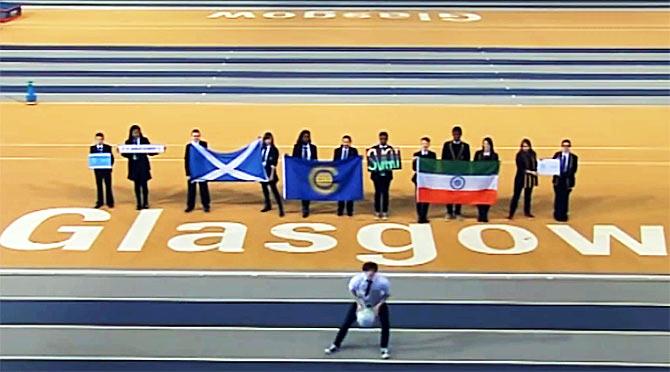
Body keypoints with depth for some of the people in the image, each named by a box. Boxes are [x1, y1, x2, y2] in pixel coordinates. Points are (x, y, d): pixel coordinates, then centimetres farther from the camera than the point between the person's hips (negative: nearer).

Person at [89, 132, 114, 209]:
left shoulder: (108, 147, 0)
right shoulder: (92, 148, 4)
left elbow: (111, 158, -1)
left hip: (107, 170, -2)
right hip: (97, 170, 2)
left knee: (108, 186, 4)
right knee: (99, 186, 8)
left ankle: (110, 202, 11)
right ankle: (100, 202, 14)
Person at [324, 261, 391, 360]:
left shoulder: (383, 281, -36)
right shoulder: (357, 279, -33)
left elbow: (387, 295, -15)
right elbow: (352, 290, -10)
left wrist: (378, 306, -26)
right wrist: (359, 304, -18)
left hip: (378, 303, -1)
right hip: (361, 302, 1)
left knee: (386, 325, -13)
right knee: (346, 323, -1)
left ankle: (384, 348, 10)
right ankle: (335, 345, 18)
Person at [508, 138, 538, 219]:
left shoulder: (533, 154, 4)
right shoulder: (519, 155, -8)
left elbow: (535, 165, 9)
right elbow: (520, 168, -12)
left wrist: (535, 172, -3)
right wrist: (529, 171, -18)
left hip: (530, 178, 4)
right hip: (521, 177, -4)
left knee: (528, 195, 13)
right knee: (516, 195, -4)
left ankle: (527, 212, 24)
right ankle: (511, 213, -2)